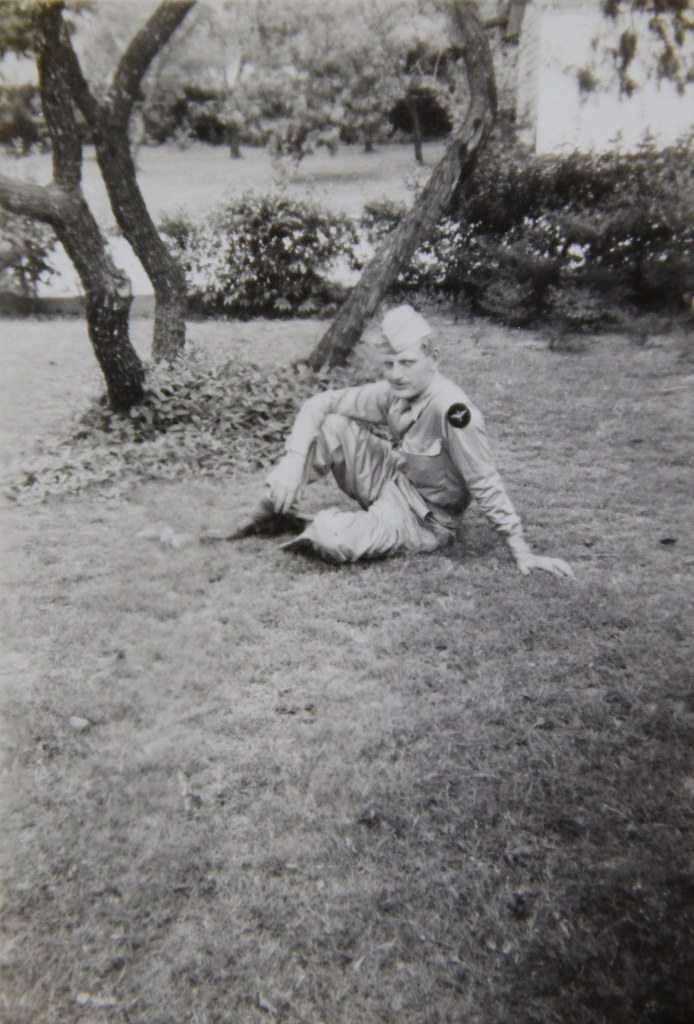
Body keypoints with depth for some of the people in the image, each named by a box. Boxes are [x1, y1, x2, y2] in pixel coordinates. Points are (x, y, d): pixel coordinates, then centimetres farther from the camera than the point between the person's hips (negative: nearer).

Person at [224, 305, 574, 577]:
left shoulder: (451, 409, -31)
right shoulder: (391, 393, -10)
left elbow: (485, 485, -26)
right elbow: (319, 403, -5)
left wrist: (522, 553, -21)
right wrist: (293, 461, -19)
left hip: (421, 520, -6)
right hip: (390, 479, 6)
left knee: (334, 541, -31)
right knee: (332, 425, -15)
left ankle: (312, 527, 6)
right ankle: (273, 511, -2)